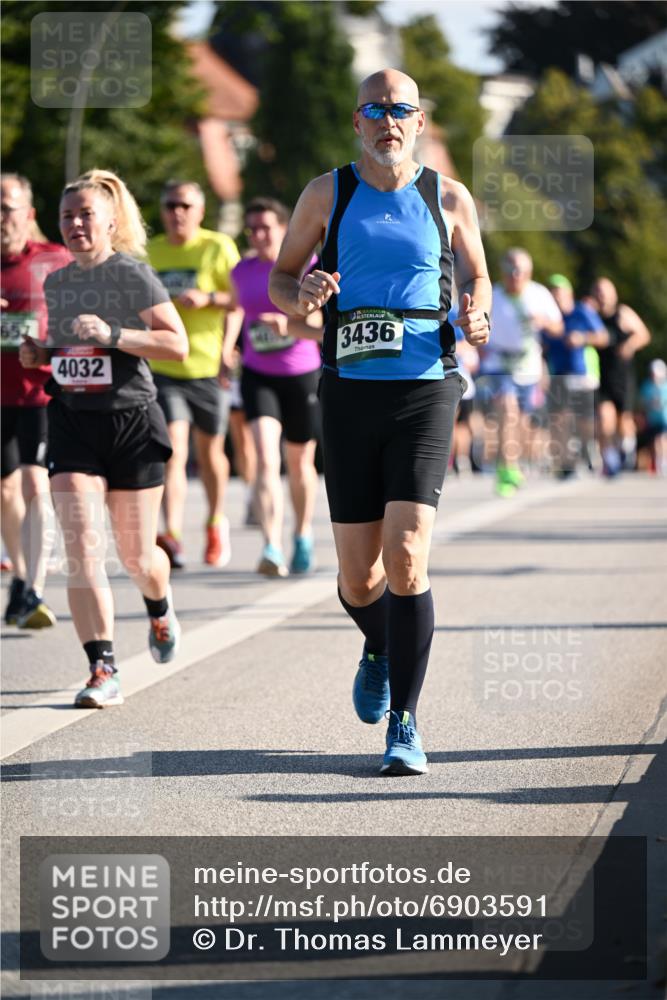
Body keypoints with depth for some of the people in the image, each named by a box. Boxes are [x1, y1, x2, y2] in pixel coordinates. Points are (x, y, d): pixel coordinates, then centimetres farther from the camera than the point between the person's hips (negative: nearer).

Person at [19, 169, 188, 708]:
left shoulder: (132, 274, -7)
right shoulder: (56, 283, 11)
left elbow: (177, 343, -12)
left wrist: (113, 335, -24)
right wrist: (39, 354, 4)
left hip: (131, 421, -4)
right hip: (72, 421, 4)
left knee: (136, 556, 7)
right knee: (82, 551, -13)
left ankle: (161, 609, 43)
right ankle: (104, 670, -13)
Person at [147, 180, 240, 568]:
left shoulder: (218, 247, -2)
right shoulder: (148, 252, 7)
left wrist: (208, 298, -18)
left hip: (207, 366, -1)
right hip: (162, 368, 1)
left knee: (209, 450, 13)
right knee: (173, 450, -14)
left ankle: (217, 523, 36)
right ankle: (173, 536, -23)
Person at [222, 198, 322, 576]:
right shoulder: (242, 272, 3)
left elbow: (320, 328, -15)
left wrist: (287, 325, -32)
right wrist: (227, 350, 18)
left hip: (302, 375, -1)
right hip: (258, 377, 1)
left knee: (299, 463, 14)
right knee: (267, 459, -18)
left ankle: (303, 537, 38)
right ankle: (273, 548, -30)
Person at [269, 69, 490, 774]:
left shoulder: (448, 199, 5)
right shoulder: (327, 194, 5)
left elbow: (474, 272, 20)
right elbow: (280, 278, 13)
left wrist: (476, 314, -3)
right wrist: (302, 296, -11)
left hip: (425, 391, -1)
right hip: (350, 392, 1)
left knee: (406, 556, -16)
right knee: (358, 578, 4)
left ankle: (404, 725, -8)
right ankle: (380, 648, 40)